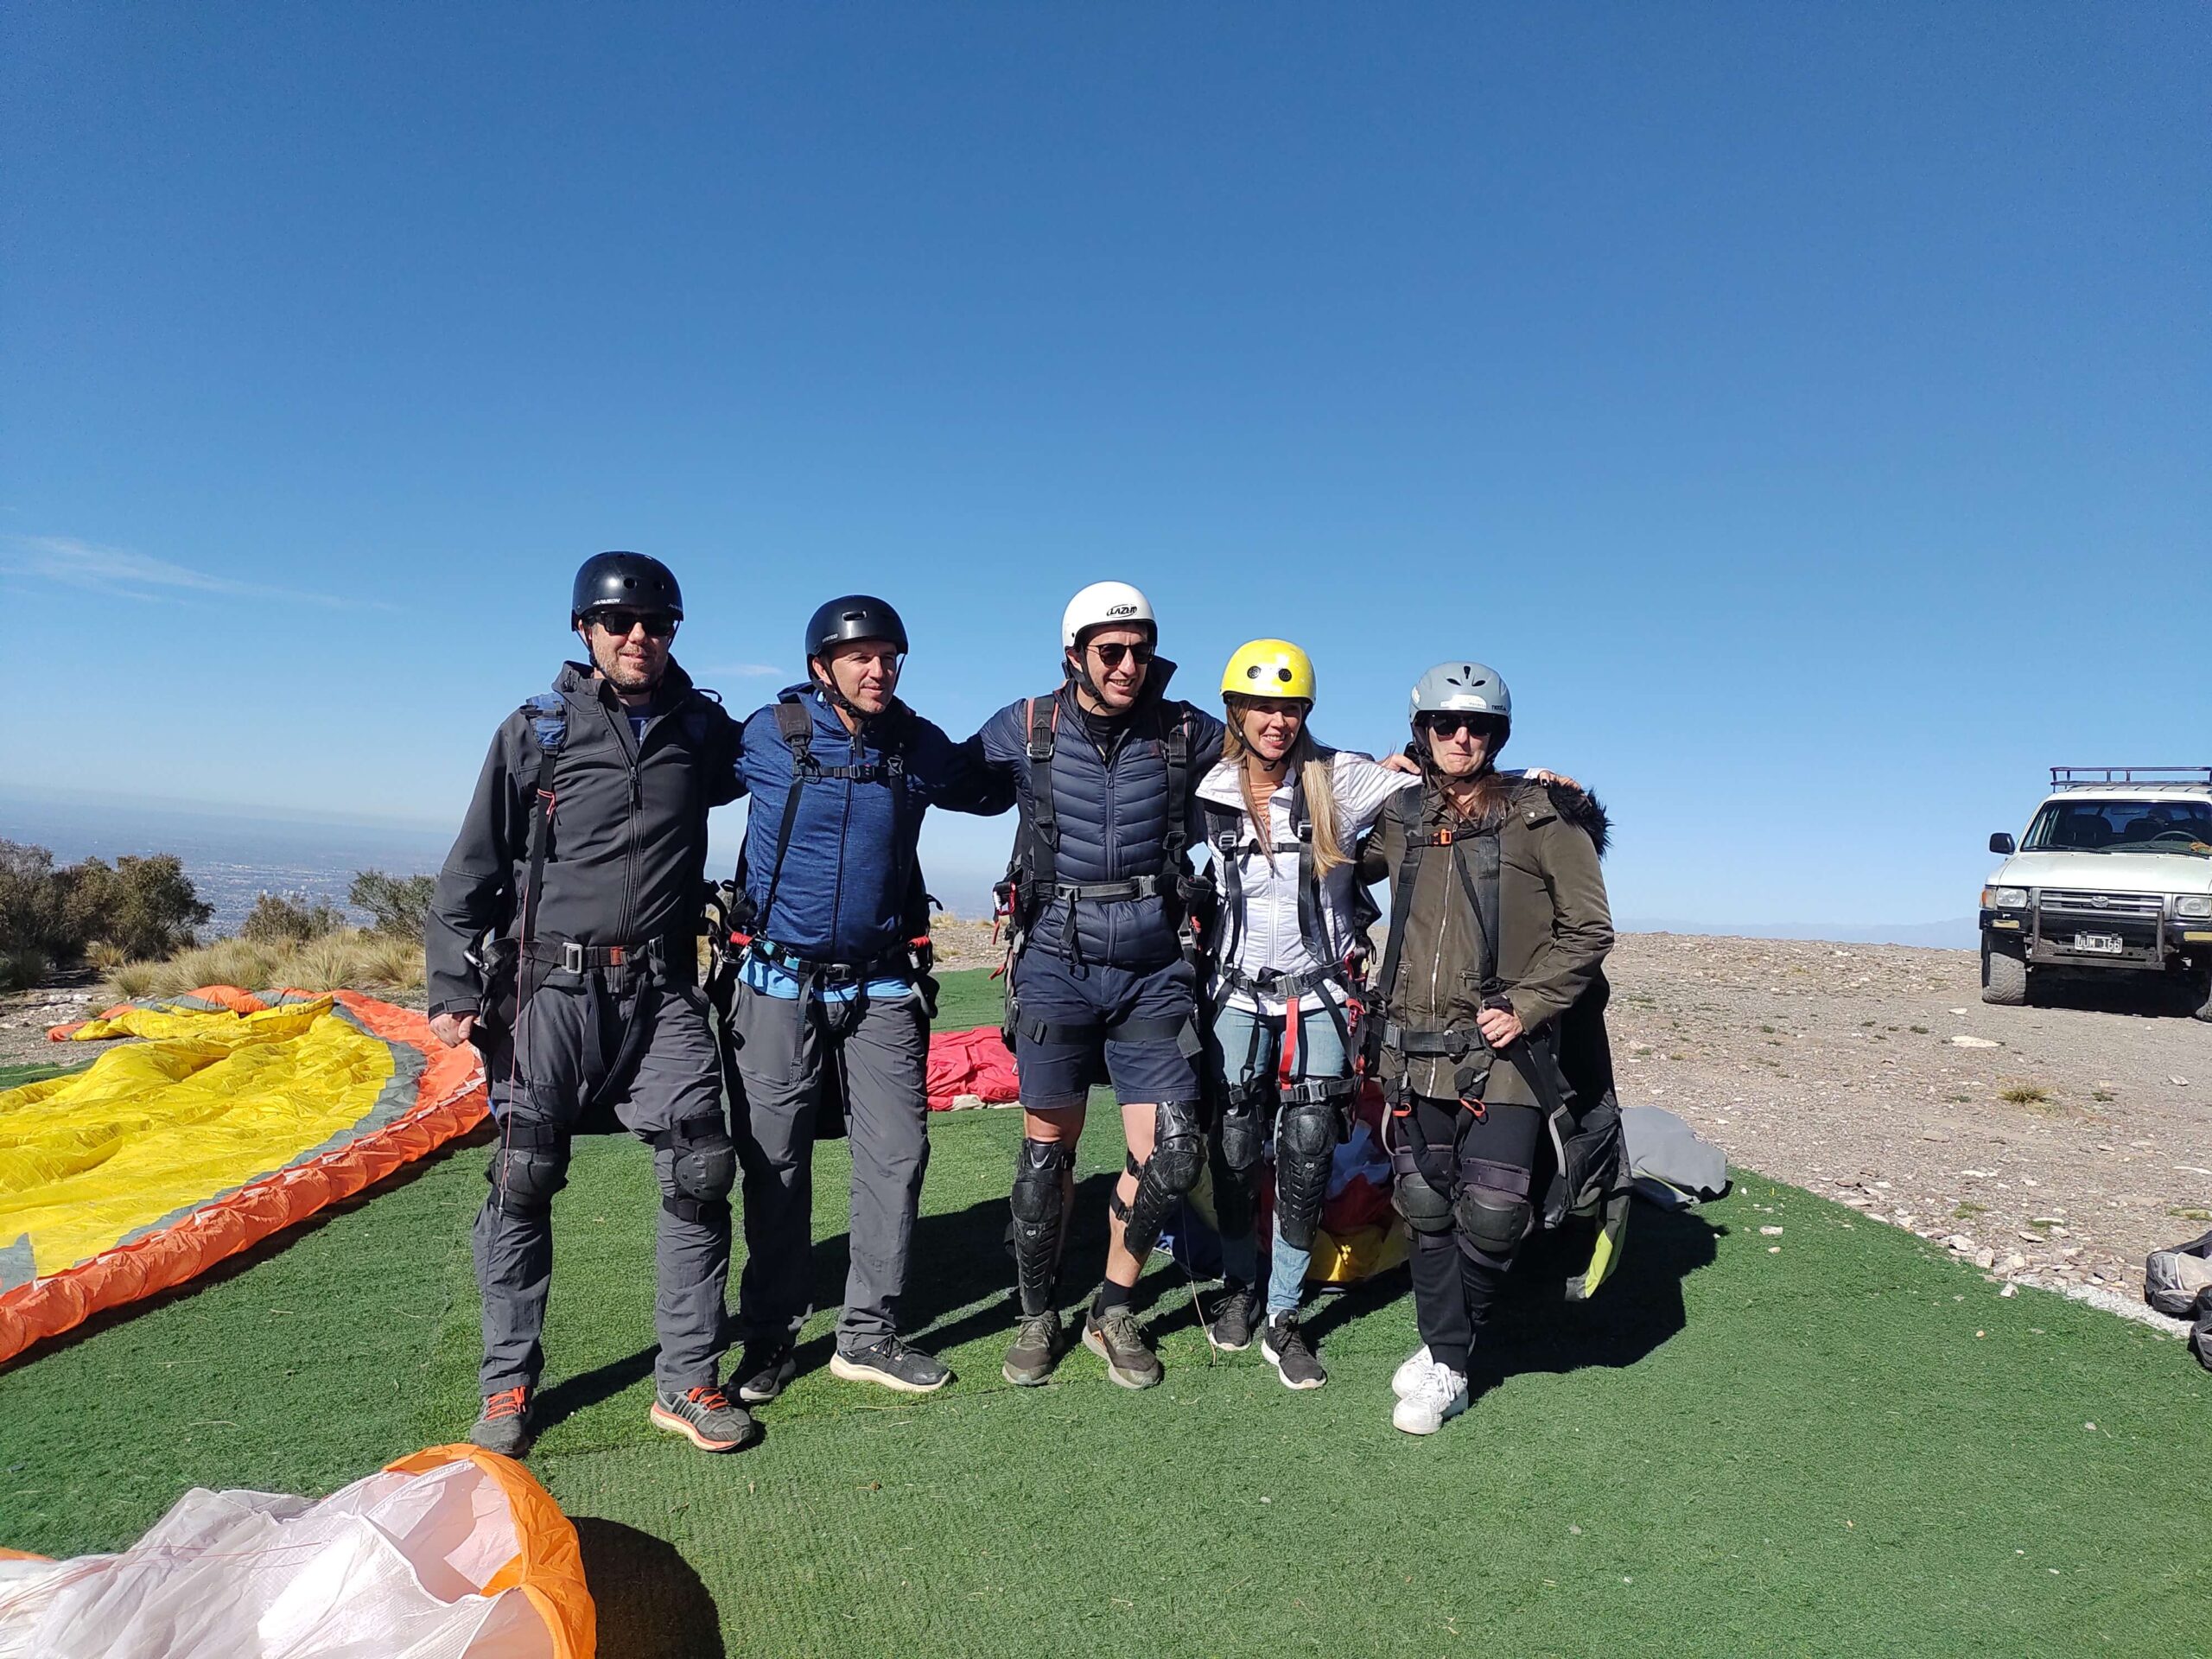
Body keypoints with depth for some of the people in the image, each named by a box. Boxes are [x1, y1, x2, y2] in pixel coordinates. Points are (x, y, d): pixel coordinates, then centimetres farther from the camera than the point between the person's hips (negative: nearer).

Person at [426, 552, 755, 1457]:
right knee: (522, 1181, 1)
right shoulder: (536, 731, 3)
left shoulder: (702, 729, 8)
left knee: (698, 1173, -6)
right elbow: (473, 869, 6)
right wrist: (454, 987, 1)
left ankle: (687, 1382, 7)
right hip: (551, 986, -1)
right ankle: (509, 1387, 18)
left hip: (661, 993, 2)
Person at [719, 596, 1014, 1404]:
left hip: (882, 983, 2)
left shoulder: (919, 746, 1)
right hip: (781, 981, -2)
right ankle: (769, 1338, 23)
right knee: (774, 1163, 6)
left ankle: (868, 1335, 18)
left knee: (897, 1153, 2)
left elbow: (992, 788, 19)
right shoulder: (768, 736, -6)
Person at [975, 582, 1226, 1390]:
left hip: (1152, 969, 1)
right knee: (1048, 1147, 6)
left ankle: (1113, 1312, 22)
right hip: (1056, 961, -1)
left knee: (1171, 1154, -2)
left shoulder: (1185, 732, 2)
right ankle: (1037, 1316, 27)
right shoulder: (1026, 729, 0)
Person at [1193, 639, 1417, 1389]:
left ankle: (1282, 1318, 12)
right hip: (1237, 990, 1)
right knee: (1234, 1145, 4)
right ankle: (1239, 1286, 28)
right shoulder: (1214, 792, -1)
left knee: (1307, 1149, -3)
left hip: (1317, 991, -1)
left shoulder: (1340, 779, -7)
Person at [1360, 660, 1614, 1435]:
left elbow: (1588, 930, -1)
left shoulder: (1544, 817, -1)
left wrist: (1525, 1008, -10)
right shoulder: (1399, 820, 11)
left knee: (1491, 1216, -7)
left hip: (1502, 1055, -4)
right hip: (1413, 1052, 4)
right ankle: (1444, 1359, 26)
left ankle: (1449, 1351, 19)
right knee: (1426, 1211, 9)